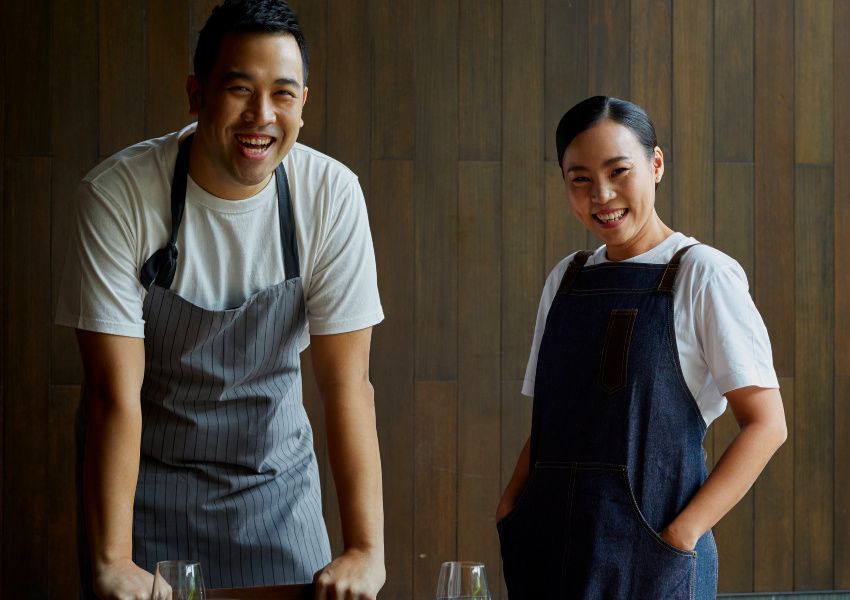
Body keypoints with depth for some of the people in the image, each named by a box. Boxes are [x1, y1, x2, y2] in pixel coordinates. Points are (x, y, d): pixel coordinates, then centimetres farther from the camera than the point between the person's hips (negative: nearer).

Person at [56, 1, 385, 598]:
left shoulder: (333, 196, -14)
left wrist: (367, 549, -23)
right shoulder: (118, 194, -20)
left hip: (274, 476, 2)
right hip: (143, 474, -2)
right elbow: (115, 390, -22)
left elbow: (347, 382, -14)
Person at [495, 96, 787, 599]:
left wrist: (682, 534, -17)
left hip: (649, 557, -5)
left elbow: (766, 424, -10)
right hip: (550, 548, 5)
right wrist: (510, 510, -1)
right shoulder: (564, 281, 11)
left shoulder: (702, 275, -6)